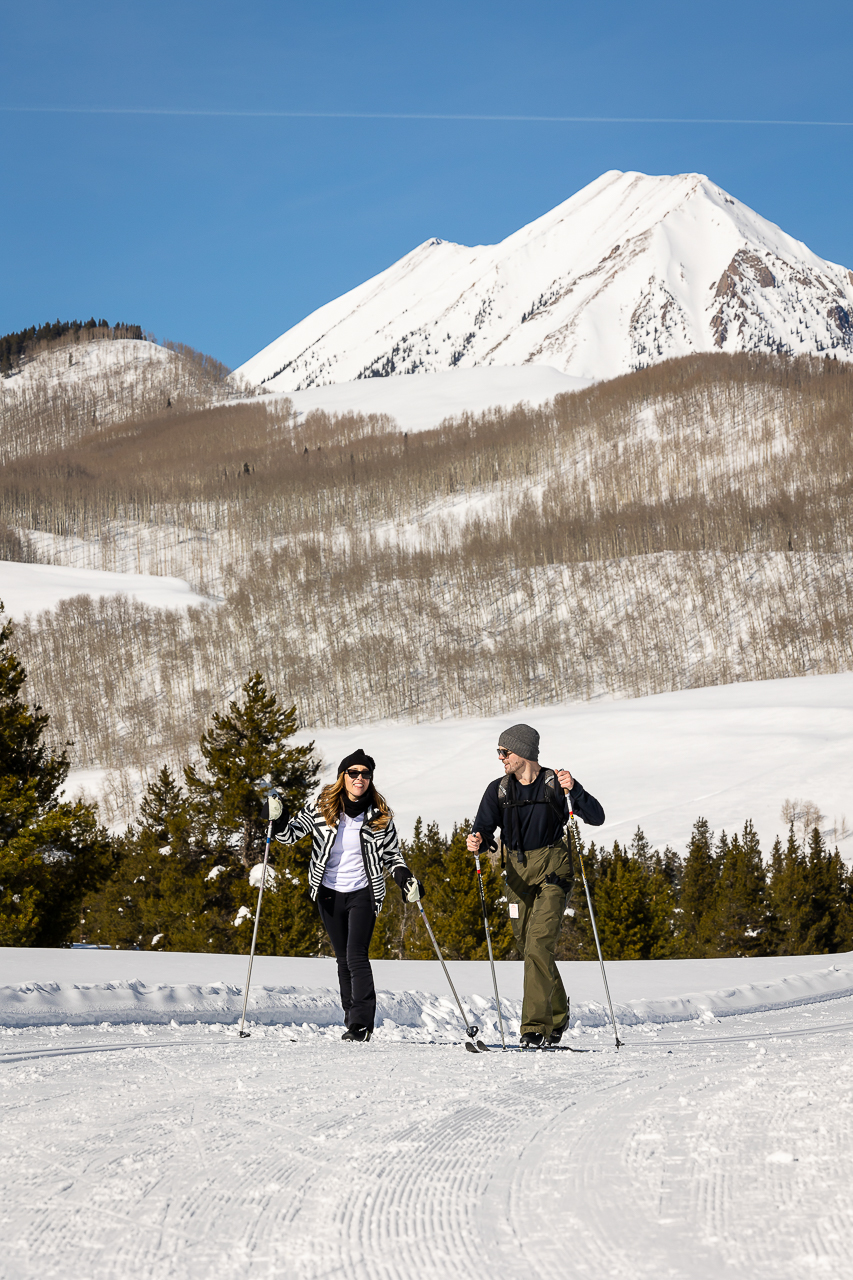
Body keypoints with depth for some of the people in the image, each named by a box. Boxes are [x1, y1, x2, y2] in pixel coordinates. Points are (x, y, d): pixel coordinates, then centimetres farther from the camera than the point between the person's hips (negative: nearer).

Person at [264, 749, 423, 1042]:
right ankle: (352, 1019, 17)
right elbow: (290, 834, 2)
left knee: (356, 957, -16)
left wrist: (405, 879, -9)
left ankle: (362, 1023, -18)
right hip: (329, 894, 2)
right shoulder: (321, 807, -3)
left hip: (363, 893, -2)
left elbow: (392, 854, 8)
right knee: (343, 959, 9)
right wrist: (278, 820, -19)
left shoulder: (379, 815, -3)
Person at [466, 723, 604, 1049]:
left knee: (538, 946, -18)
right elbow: (484, 828, -3)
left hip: (552, 873, -5)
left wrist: (573, 790, -26)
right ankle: (557, 1017, 33)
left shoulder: (554, 784, -7)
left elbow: (596, 818, -10)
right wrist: (476, 841, -26)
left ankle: (535, 1027, -19)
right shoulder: (499, 790, 4)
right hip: (518, 874, 5)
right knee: (529, 950, 11)